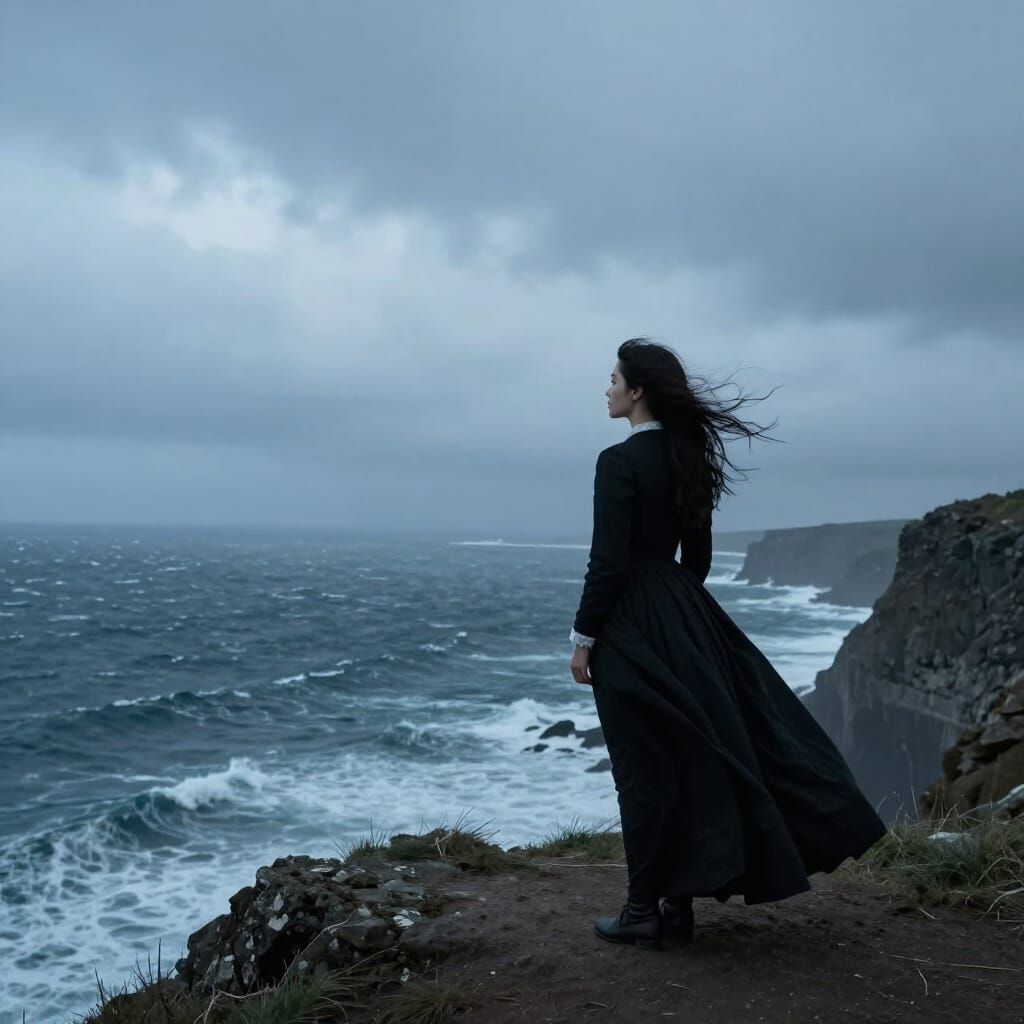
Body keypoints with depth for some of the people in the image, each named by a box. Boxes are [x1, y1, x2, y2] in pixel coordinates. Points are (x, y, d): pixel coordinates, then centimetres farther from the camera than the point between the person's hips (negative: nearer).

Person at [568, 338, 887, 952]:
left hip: (632, 623, -8)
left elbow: (607, 560, -18)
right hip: (685, 615, 8)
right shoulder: (686, 456, 9)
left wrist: (583, 637, -10)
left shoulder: (619, 461, -16)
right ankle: (679, 901, 21)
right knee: (706, 747, 11)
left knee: (647, 767, 0)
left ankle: (645, 911, 12)